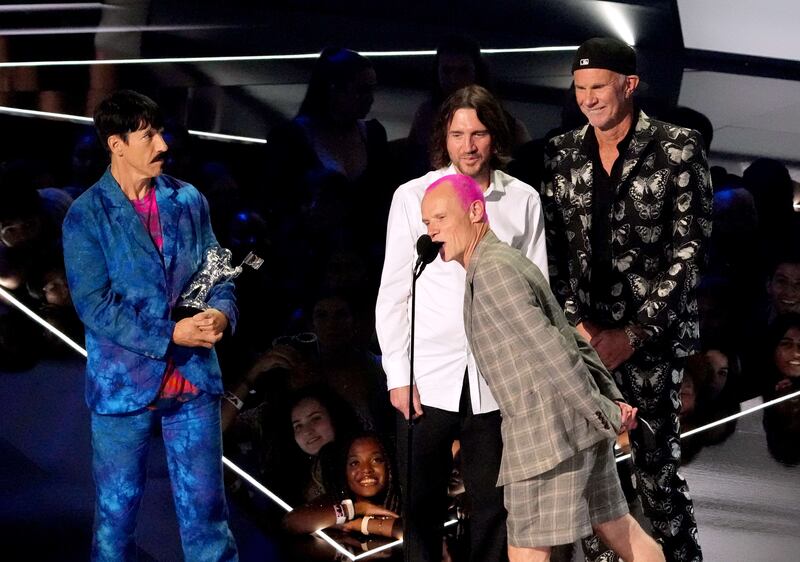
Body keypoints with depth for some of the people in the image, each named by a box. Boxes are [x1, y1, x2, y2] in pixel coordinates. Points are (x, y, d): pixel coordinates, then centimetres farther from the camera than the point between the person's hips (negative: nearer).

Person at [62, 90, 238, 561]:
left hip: (194, 380, 3)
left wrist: (221, 311, -14)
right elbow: (94, 304, -13)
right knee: (116, 514, 10)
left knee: (205, 509, 8)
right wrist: (170, 335, -20)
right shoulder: (86, 216, -7)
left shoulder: (188, 200, 4)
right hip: (123, 384, -3)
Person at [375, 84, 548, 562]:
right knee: (422, 503, 5)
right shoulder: (414, 196, 1)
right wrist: (398, 374, -3)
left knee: (493, 502, 6)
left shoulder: (523, 200, 3)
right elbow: (393, 293, 3)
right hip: (428, 378, -1)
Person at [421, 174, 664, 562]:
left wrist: (605, 414, -15)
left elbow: (550, 349, -20)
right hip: (578, 425, 10)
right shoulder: (507, 262, 18)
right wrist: (613, 402, 14)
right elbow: (572, 339, 19)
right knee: (615, 526, 17)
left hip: (550, 431, -10)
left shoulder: (492, 271, -14)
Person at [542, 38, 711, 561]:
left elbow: (689, 249, -6)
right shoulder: (564, 154, 9)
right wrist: (578, 323, -5)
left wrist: (635, 333, -11)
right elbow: (554, 246, 7)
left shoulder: (678, 149, -3)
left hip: (652, 334, -3)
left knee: (657, 464, -3)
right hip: (583, 334, 3)